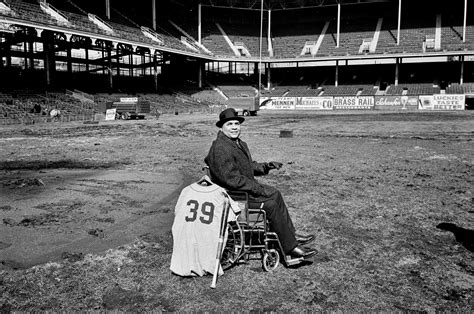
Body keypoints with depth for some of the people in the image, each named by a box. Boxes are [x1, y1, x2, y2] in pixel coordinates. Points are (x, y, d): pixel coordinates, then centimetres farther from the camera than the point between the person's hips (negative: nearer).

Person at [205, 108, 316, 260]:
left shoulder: (240, 144, 11)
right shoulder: (220, 149, -22)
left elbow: (249, 166, 22)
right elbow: (231, 179, -27)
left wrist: (265, 166, 2)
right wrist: (259, 189, -22)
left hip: (243, 188, 10)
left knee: (275, 195, 5)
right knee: (270, 204, -16)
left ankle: (291, 235, 14)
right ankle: (289, 247, -5)